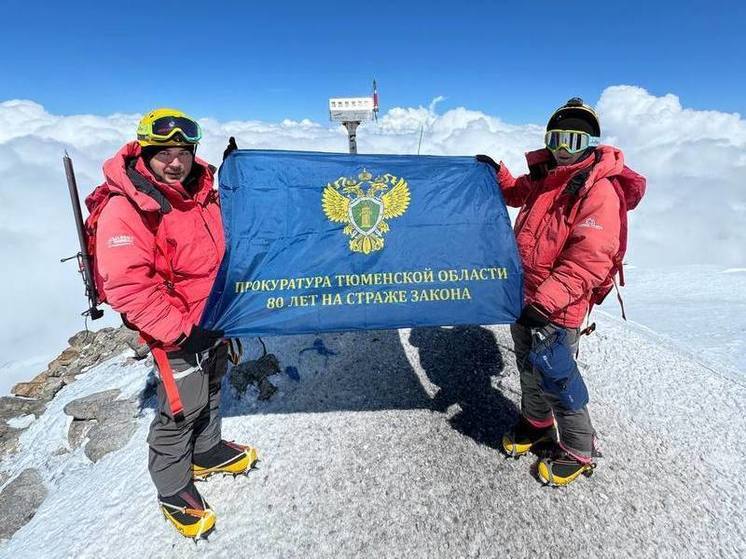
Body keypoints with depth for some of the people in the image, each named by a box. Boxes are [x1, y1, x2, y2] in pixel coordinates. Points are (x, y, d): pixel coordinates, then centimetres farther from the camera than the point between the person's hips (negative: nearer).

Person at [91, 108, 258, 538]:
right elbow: (126, 285, -27)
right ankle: (173, 489, 30)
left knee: (211, 388, 23)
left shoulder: (201, 190, 1)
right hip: (177, 331, -7)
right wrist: (175, 329, -24)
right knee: (182, 408, 6)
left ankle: (207, 452, 47)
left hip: (215, 316, 8)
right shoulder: (126, 207, -23)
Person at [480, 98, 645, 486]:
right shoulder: (545, 178, 8)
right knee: (528, 367, 21)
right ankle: (536, 424, 45)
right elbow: (518, 194, 34)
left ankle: (577, 451, 24)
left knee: (555, 375, 0)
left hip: (559, 308, -8)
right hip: (524, 298, 8)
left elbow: (589, 259, -25)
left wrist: (547, 300, -32)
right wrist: (498, 174, 19)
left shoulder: (599, 191, -16)